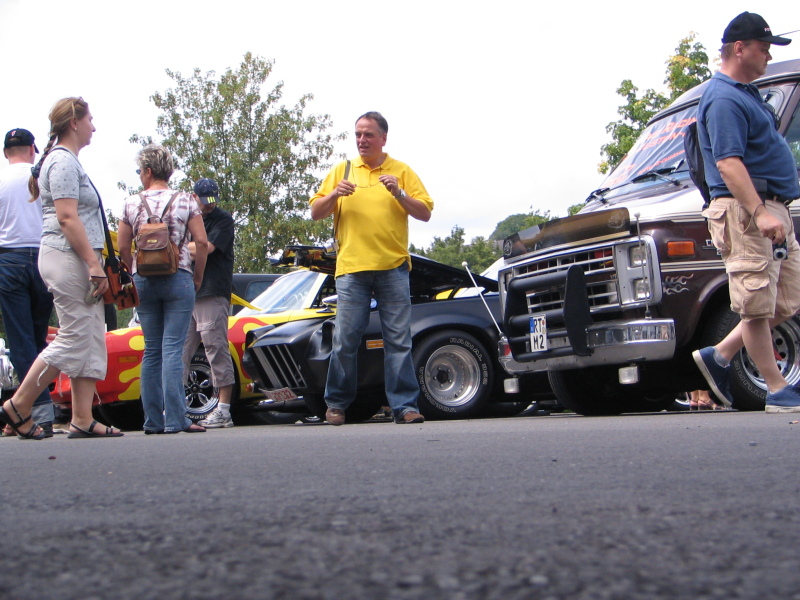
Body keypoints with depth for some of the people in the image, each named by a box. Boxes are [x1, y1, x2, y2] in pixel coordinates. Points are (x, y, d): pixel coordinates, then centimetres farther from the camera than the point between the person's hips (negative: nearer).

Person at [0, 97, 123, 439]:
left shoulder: (68, 161, 21)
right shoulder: (63, 161, -10)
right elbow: (67, 218, -19)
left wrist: (94, 263, 22)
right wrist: (94, 264, -22)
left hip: (78, 261, 10)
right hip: (67, 258, -10)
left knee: (91, 340, 5)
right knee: (73, 339, -9)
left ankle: (82, 420, 4)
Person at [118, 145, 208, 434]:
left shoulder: (132, 203, 4)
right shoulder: (185, 201, 0)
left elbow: (123, 247, 3)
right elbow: (201, 241, -5)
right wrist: (197, 278, 5)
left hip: (143, 281, 2)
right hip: (178, 278, -2)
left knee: (152, 350, 8)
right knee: (173, 348, -6)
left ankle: (153, 420, 8)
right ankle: (175, 419, -11)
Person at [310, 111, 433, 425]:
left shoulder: (402, 171, 12)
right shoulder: (341, 170, 16)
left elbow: (425, 213, 5)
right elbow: (315, 213, 14)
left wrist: (399, 194, -11)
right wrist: (334, 195, -6)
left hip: (393, 267, -1)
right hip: (351, 269, 1)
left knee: (399, 340, -4)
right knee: (345, 340, -1)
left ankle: (404, 405, -2)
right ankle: (336, 403, 12)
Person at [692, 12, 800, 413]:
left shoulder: (745, 94, 21)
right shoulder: (724, 99, -11)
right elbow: (728, 162, -21)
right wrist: (759, 213, -29)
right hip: (745, 212, -10)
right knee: (757, 306, -5)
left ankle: (719, 356, 17)